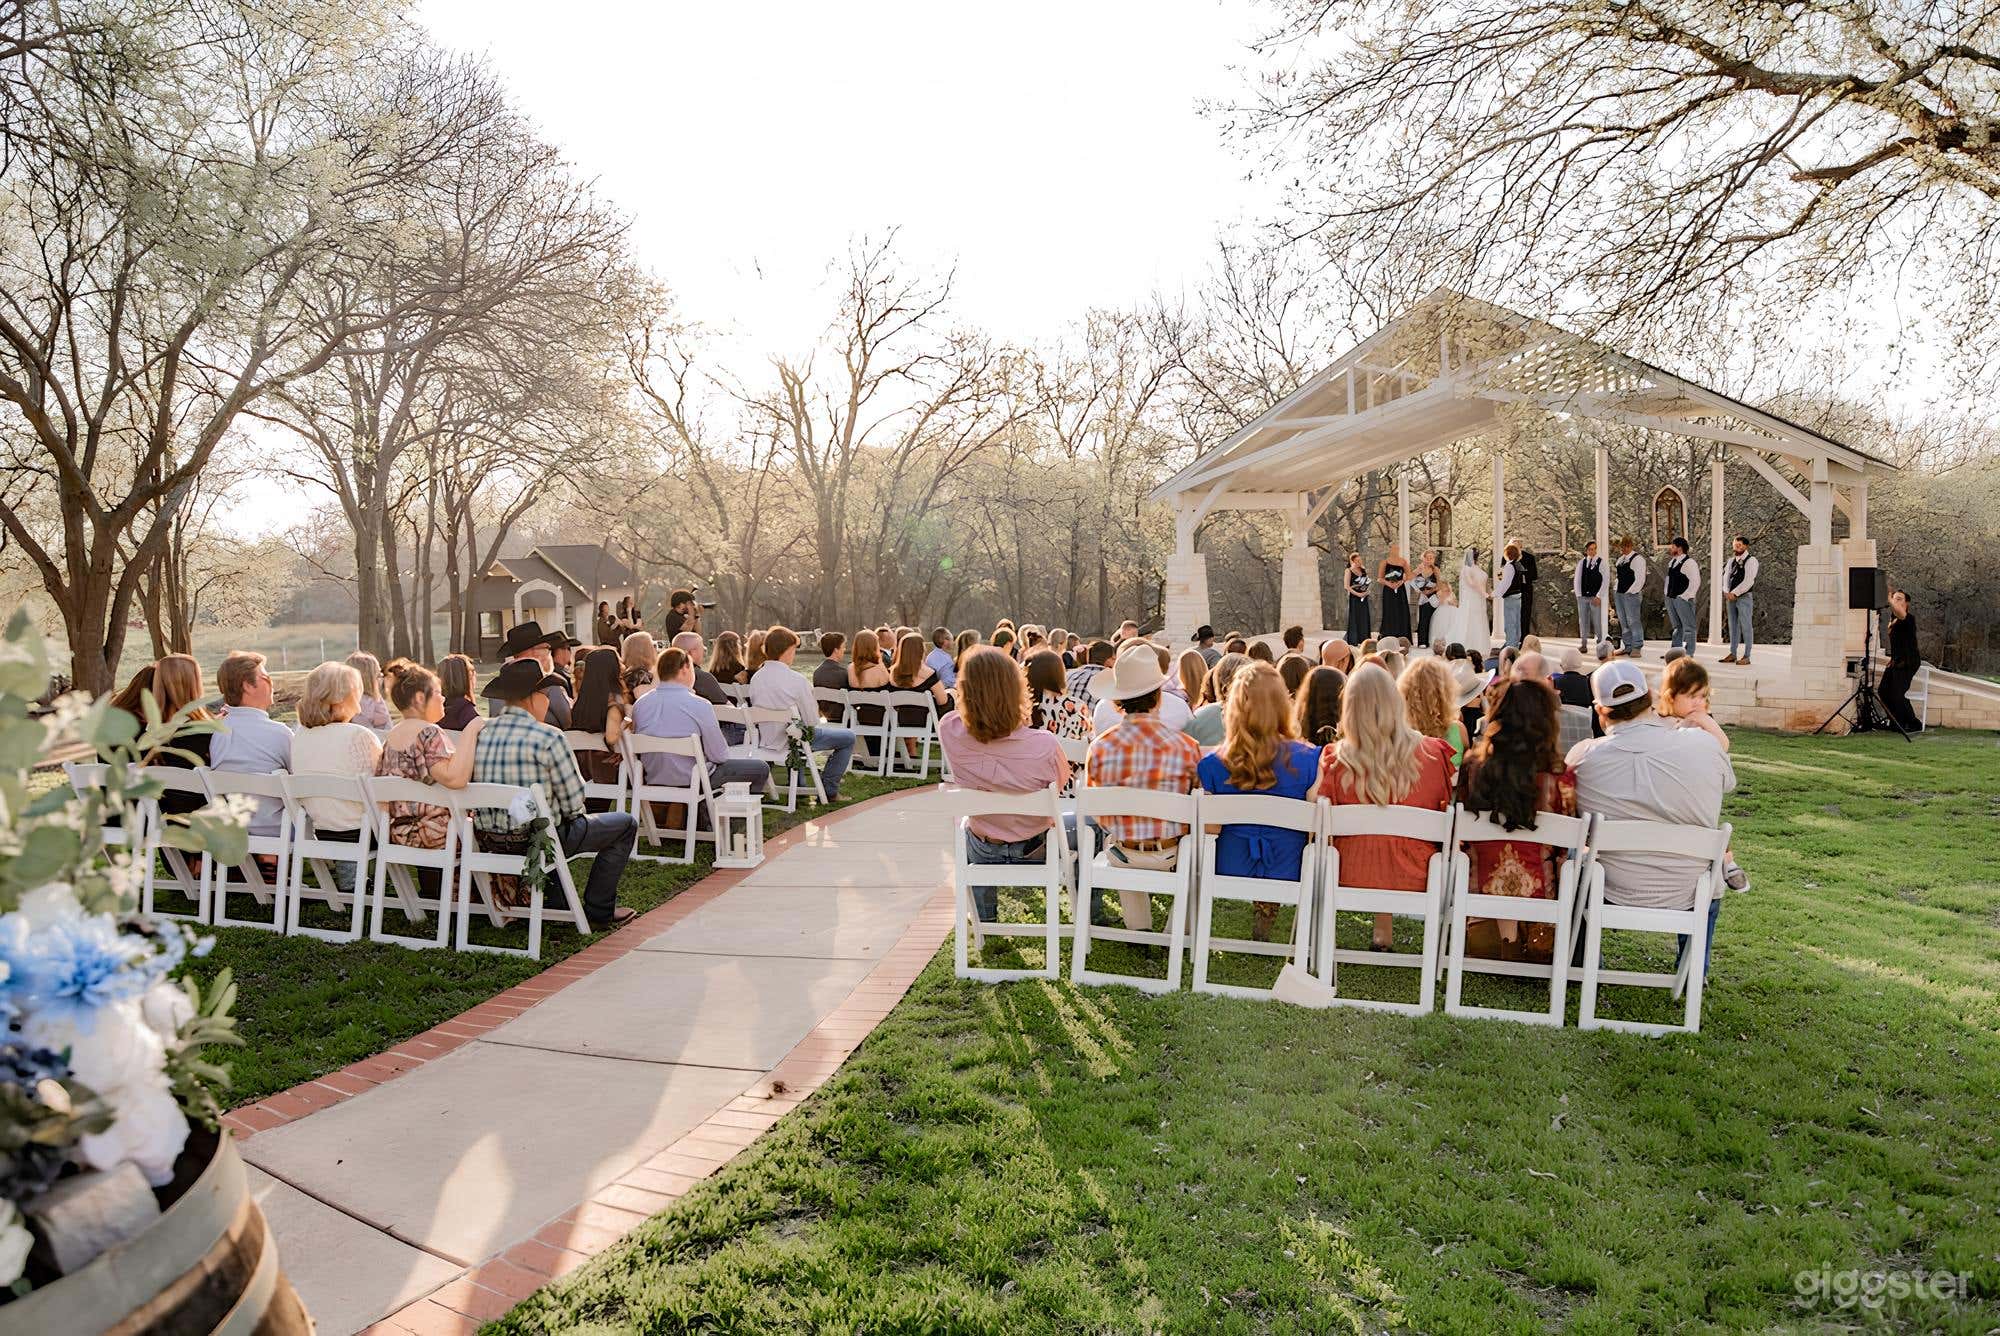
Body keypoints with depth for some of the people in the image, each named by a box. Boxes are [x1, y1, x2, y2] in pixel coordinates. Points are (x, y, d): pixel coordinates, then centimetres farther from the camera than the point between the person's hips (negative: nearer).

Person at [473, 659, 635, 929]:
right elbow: (573, 802, -15)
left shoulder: (481, 732, 1)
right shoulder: (548, 737, -18)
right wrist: (573, 814, 9)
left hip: (488, 839, 7)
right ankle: (599, 912, 16)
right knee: (625, 823, 12)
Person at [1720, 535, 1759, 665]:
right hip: (1731, 597, 6)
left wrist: (1734, 593, -15)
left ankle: (1746, 656, -2)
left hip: (1744, 597, -6)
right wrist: (1726, 592, -8)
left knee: (1745, 627, -4)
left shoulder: (1751, 561, -6)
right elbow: (1726, 576, 7)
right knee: (1733, 626, 9)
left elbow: (1748, 581, -14)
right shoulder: (1732, 560, 14)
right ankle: (1733, 654, 14)